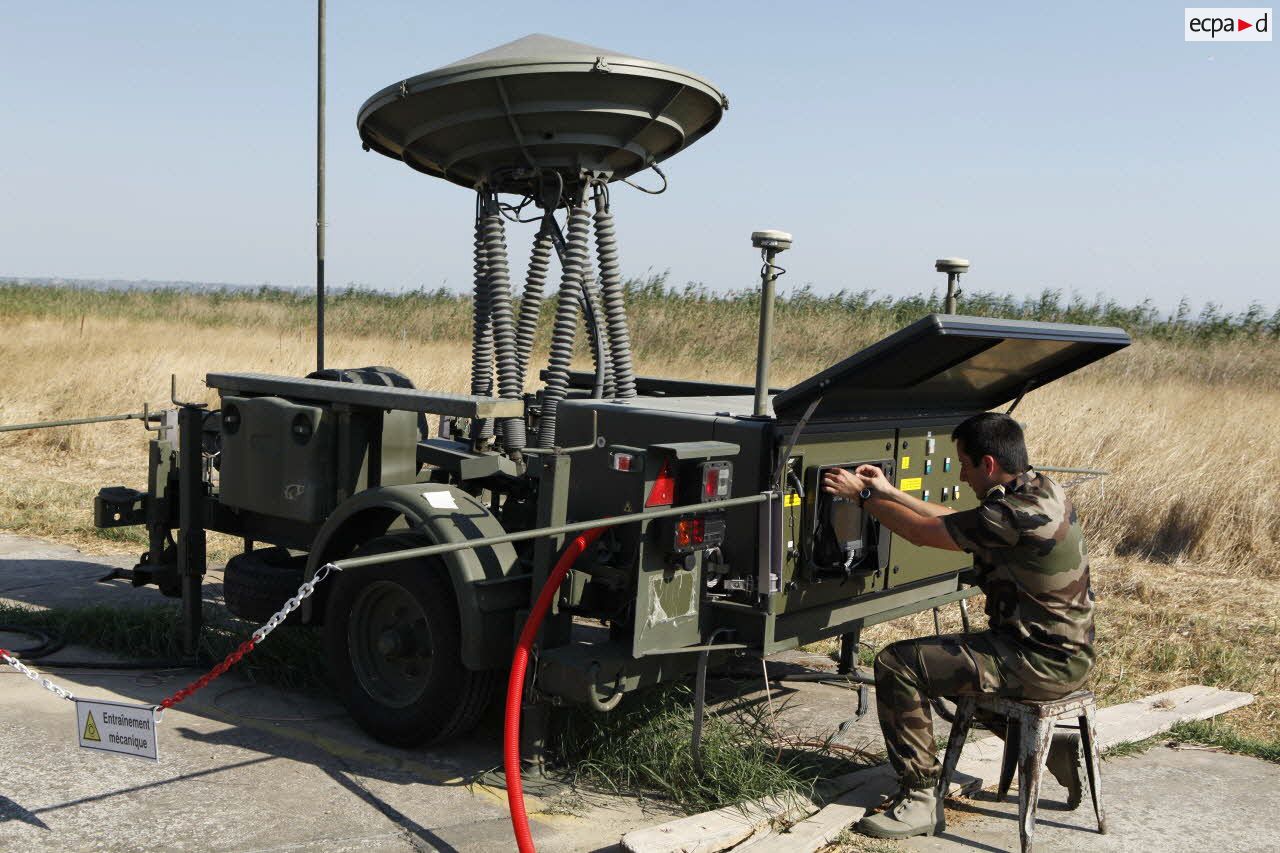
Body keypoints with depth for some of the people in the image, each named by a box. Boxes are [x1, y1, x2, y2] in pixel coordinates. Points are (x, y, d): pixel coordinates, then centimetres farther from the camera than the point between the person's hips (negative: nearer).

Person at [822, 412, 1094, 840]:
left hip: (1042, 663, -10)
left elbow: (924, 531, -16)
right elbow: (956, 520, 17)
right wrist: (889, 492, 16)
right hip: (1067, 650, 10)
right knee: (956, 662, 32)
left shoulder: (1016, 515, -26)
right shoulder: (1041, 488, 5)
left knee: (897, 665, -12)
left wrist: (863, 495, -3)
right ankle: (1052, 748, 29)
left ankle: (920, 800, -6)